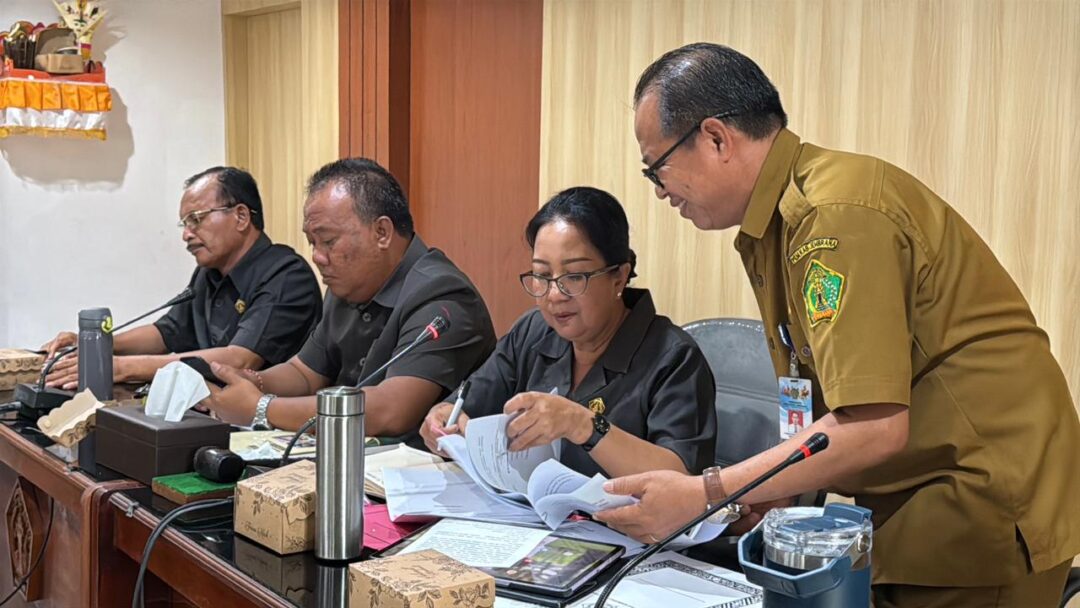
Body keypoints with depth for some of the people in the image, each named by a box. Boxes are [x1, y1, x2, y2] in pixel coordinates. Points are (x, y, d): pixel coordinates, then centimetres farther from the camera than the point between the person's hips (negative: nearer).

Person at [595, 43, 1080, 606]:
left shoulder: (835, 214, -23)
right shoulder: (773, 224, 7)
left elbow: (874, 427, -28)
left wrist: (704, 495, -25)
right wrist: (755, 500, 0)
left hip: (986, 514, -8)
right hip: (916, 505, 8)